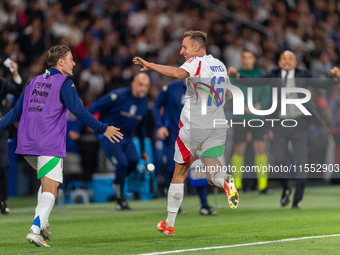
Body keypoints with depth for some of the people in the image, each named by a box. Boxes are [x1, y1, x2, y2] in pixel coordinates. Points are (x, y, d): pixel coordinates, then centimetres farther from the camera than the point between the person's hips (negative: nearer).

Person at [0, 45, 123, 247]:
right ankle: (35, 230, -24)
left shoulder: (34, 82, 17)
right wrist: (102, 129, -10)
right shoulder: (64, 83, -5)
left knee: (48, 183, 25)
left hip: (27, 145, 7)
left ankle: (42, 223, 11)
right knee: (50, 189, -8)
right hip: (49, 147, -7)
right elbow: (78, 111, -13)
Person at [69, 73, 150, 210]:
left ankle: (117, 183, 10)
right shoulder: (118, 96, -18)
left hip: (126, 137, 6)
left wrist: (143, 149, 21)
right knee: (122, 163, -22)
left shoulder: (144, 103, 3)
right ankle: (120, 200, -4)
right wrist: (77, 128, -17)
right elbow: (93, 108, -15)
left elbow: (141, 127, 19)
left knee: (134, 161, -20)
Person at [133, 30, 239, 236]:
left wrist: (150, 65, -26)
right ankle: (225, 180, -34)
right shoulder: (220, 66, 13)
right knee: (211, 175, 3)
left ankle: (169, 224, 16)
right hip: (217, 128, 5)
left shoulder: (197, 63, -10)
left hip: (193, 127, -5)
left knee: (179, 174, 9)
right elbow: (227, 96, 24)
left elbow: (177, 73, -31)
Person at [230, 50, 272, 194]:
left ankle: (263, 185, -5)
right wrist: (243, 107, -13)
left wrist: (259, 105, -12)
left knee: (260, 148, -7)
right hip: (240, 118, -1)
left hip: (258, 117, 1)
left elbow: (267, 94, 6)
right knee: (239, 150, -1)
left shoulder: (261, 75, 9)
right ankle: (237, 184, 8)